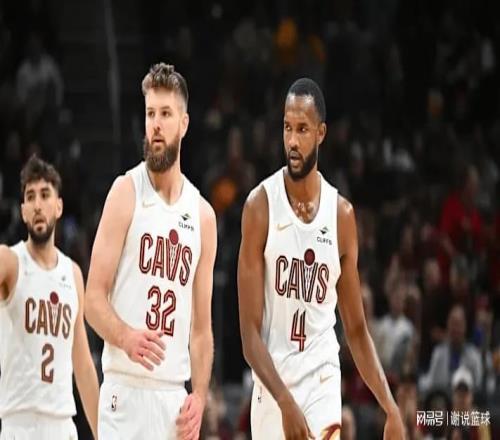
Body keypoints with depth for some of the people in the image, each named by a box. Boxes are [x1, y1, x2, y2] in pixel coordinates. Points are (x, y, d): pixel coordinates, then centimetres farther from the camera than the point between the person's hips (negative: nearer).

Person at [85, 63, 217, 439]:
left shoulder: (203, 215, 11)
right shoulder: (126, 193, 0)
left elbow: (201, 326, 14)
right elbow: (95, 299, -3)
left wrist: (199, 394, 0)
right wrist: (125, 337, -23)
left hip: (174, 395, 4)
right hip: (125, 390, -4)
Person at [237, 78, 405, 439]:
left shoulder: (342, 215, 3)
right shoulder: (260, 206, -6)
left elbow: (357, 329, 10)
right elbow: (250, 331, -8)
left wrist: (391, 409, -1)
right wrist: (285, 402, -20)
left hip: (322, 384, 1)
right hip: (272, 390, -1)